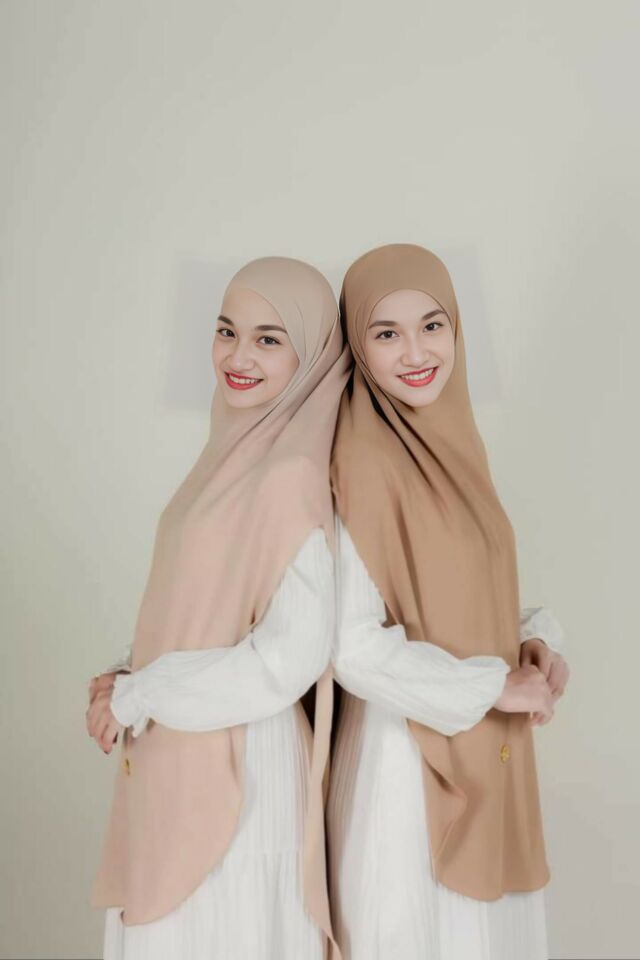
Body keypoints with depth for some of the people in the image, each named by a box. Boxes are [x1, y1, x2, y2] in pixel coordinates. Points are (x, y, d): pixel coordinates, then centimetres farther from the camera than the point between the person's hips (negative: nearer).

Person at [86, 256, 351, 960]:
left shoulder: (291, 475, -20)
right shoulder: (233, 455, 4)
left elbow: (290, 659, -23)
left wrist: (136, 697, -12)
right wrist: (128, 679, -2)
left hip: (237, 770, -7)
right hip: (176, 767, 8)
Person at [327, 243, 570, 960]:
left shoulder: (455, 444, 4)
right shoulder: (358, 462, -20)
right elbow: (350, 644, -22)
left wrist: (534, 640, -6)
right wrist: (494, 687, -15)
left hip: (486, 757, 7)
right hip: (409, 759, -7)